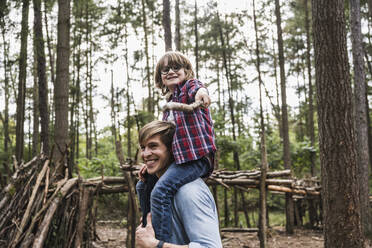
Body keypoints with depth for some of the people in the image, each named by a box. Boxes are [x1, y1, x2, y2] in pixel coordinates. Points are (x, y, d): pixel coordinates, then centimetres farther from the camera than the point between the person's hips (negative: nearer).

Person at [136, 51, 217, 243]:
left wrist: (201, 92, -52)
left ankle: (160, 242, -24)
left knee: (160, 191, -28)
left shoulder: (190, 85, -1)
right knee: (144, 185, 23)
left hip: (196, 156, -10)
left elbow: (196, 88, -27)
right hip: (176, 158, 10)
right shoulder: (169, 105, 23)